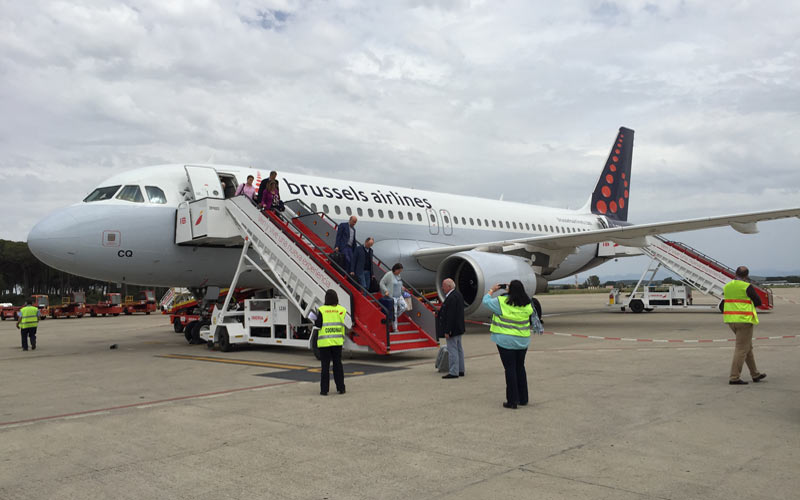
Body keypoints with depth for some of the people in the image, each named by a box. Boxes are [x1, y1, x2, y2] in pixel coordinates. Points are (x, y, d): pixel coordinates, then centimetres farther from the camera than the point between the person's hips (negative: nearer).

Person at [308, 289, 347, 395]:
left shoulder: (322, 310, -9)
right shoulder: (342, 310, -1)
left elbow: (318, 325, -11)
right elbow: (345, 325, 0)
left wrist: (314, 320, 7)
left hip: (324, 342, -2)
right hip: (337, 341, 2)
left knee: (325, 365, 4)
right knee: (338, 364, 12)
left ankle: (324, 390, 6)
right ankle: (340, 388, 15)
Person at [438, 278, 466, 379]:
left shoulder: (451, 298, -22)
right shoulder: (458, 294, 10)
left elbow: (450, 316, -25)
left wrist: (447, 331, -23)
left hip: (452, 329, -11)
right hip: (458, 328, 11)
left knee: (452, 350, -5)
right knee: (458, 349, 16)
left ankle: (453, 372, -1)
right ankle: (460, 370, 24)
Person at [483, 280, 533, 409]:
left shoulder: (502, 302, -14)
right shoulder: (527, 304, -1)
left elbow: (486, 301, -2)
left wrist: (492, 290, 16)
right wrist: (516, 288, 23)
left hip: (506, 341, -4)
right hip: (523, 341, 4)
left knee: (510, 369, 0)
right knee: (520, 368, 16)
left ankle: (512, 401, 2)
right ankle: (523, 399, 24)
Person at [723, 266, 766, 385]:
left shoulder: (727, 286, 8)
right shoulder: (747, 287, -11)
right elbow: (758, 302, -3)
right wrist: (749, 303, 13)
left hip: (731, 320, 7)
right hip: (744, 320, -7)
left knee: (748, 347, 19)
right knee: (741, 349, -3)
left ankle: (755, 374, 27)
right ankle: (734, 378, -4)